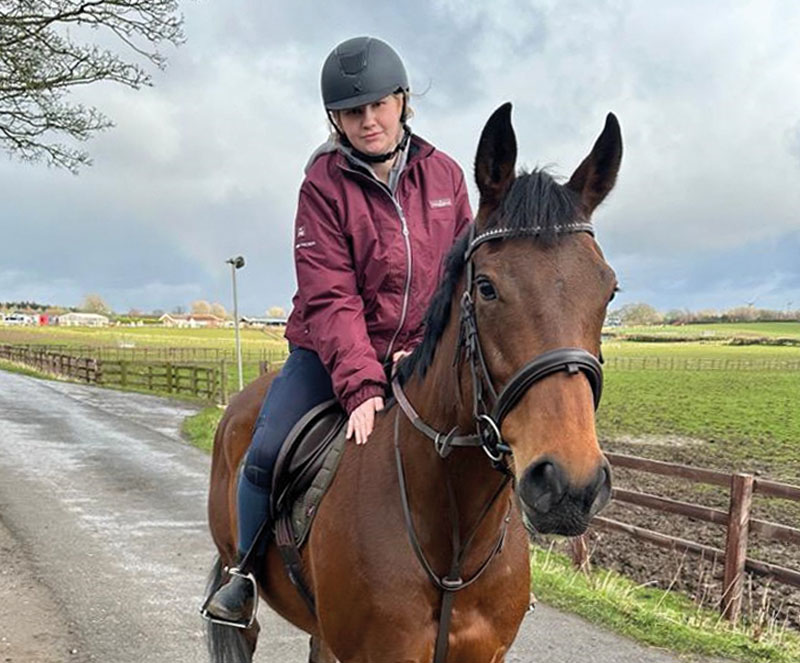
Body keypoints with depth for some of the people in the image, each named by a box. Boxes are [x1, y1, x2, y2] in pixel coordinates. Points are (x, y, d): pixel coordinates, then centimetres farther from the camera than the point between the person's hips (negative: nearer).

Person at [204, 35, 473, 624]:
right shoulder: (325, 184, -9)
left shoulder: (445, 175, 0)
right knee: (265, 455, -14)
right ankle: (246, 575, 12)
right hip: (330, 352, -2)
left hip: (421, 358, 3)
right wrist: (361, 386, -27)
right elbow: (330, 299, -16)